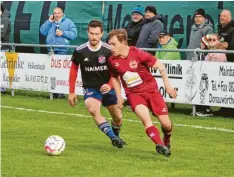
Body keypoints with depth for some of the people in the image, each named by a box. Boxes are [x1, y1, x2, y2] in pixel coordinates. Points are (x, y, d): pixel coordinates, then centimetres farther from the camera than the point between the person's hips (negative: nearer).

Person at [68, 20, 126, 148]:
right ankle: (113, 138, -36)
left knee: (117, 117, 9)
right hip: (90, 88, -1)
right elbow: (74, 69, 4)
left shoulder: (109, 50, -14)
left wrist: (110, 85, -25)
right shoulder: (80, 51, -11)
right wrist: (71, 92, 6)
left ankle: (116, 137, 42)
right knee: (93, 110, -31)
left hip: (107, 87, 1)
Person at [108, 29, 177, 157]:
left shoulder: (138, 54, -18)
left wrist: (167, 85, -12)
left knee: (166, 124, -1)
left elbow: (160, 66, -9)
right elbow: (115, 77, 14)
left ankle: (167, 142, 31)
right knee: (145, 118, -28)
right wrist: (119, 96, 9)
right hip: (134, 94, 1)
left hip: (151, 90, -1)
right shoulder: (112, 61, -6)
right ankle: (160, 145, -33)